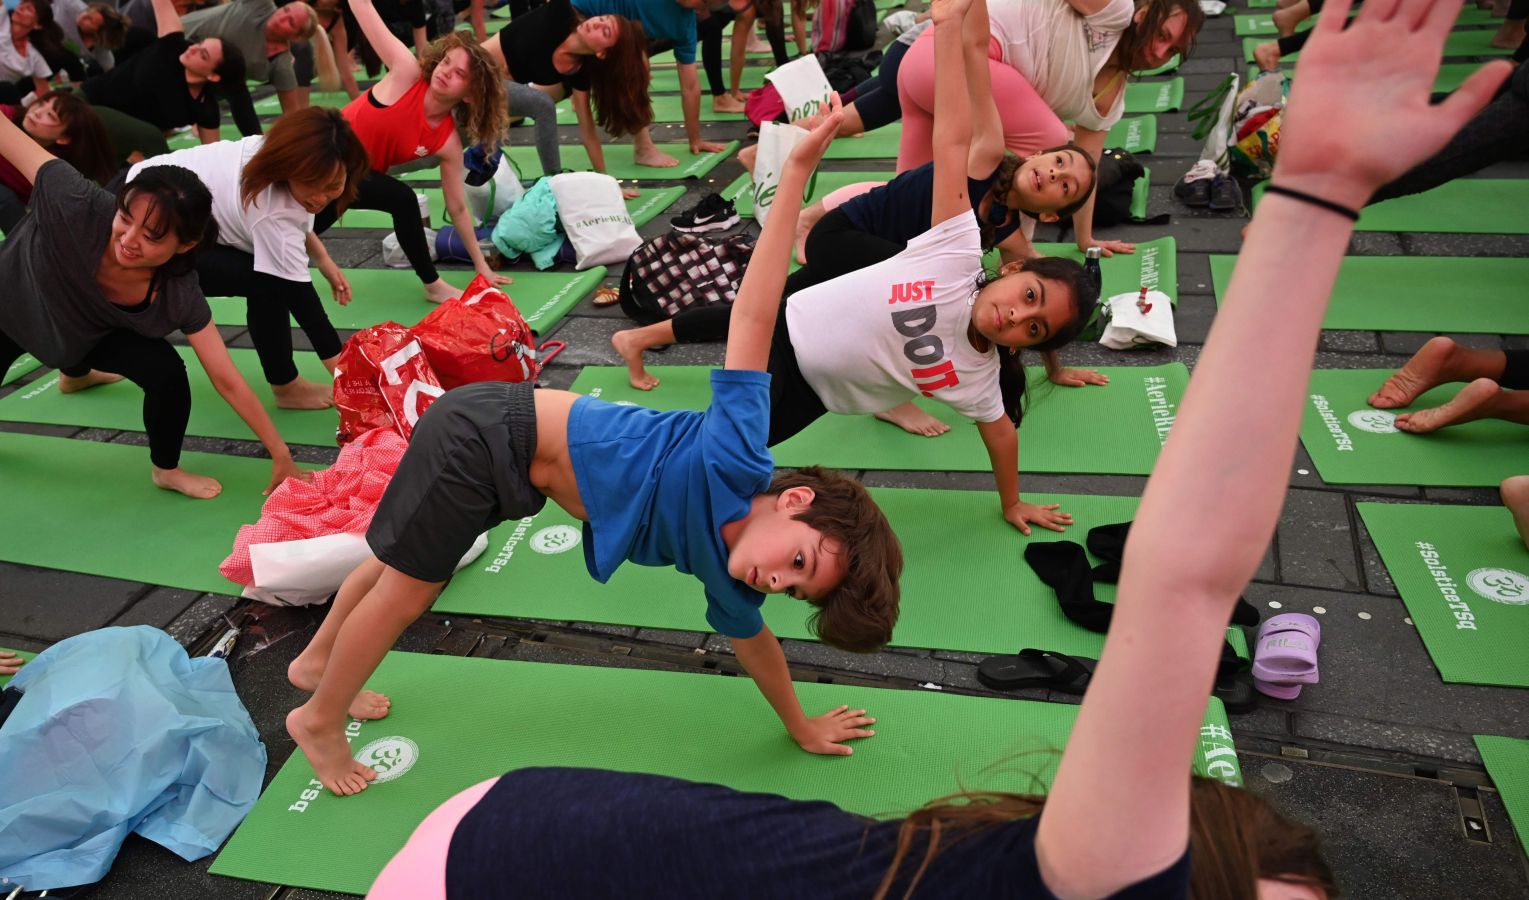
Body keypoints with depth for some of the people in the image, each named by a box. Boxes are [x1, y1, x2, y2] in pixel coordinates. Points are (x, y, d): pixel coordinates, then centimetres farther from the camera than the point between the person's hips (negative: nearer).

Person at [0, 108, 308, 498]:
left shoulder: (179, 297, -34)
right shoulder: (76, 204, -41)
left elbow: (227, 381, -30)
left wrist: (282, 456, -30)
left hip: (89, 333, 0)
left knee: (166, 371, -23)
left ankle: (166, 470, 6)